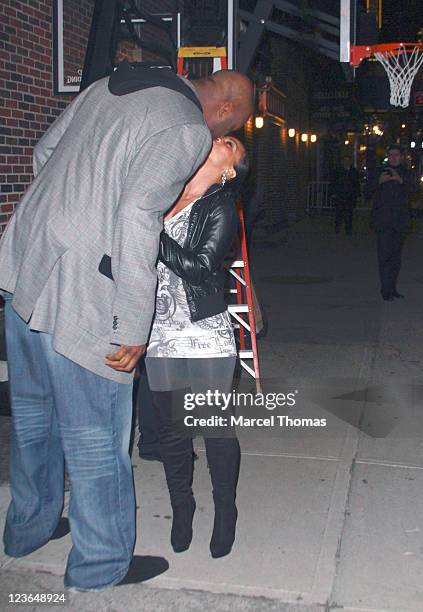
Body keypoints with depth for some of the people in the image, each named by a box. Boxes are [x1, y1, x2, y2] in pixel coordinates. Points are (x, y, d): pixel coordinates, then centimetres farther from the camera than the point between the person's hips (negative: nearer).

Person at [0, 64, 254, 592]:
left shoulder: (105, 88, 14)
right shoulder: (189, 130, -11)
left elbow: (43, 153, 21)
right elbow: (136, 218, -23)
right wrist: (134, 327, -19)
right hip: (78, 294, -9)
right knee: (95, 437, 6)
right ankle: (101, 567, 24)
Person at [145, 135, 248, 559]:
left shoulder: (221, 209, -5)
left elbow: (198, 267, -17)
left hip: (206, 337, -4)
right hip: (159, 335, 4)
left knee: (216, 428, 4)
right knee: (170, 428, 12)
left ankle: (225, 514, 24)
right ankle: (181, 509, 31)